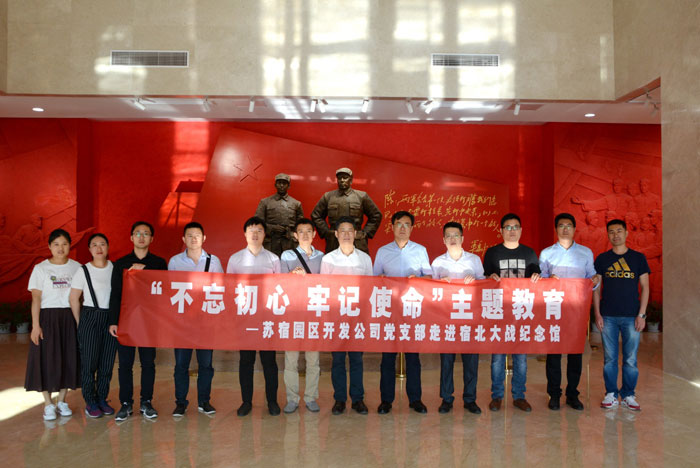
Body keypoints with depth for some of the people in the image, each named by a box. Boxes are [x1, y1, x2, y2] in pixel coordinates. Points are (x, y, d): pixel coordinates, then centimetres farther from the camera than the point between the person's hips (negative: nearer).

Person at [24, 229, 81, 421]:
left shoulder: (76, 267, 6)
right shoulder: (41, 268, 0)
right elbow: (36, 298, -4)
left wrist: (81, 320, -1)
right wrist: (35, 325, -12)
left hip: (70, 318, 2)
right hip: (48, 318, -2)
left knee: (69, 359, 5)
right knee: (47, 360, -1)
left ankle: (61, 401, 19)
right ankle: (48, 404, 11)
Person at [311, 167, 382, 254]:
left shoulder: (361, 196, 8)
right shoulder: (328, 196, 11)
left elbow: (376, 216, 14)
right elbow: (316, 215, 18)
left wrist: (365, 233, 6)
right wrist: (326, 232, 7)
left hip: (357, 244, 0)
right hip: (333, 245, 1)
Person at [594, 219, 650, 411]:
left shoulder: (638, 258, 5)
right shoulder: (602, 259, 7)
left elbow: (645, 288, 5)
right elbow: (596, 288, 8)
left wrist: (642, 314, -3)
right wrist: (597, 314, 0)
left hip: (631, 316, 0)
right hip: (608, 317, 1)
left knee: (631, 360, 3)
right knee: (609, 359, 4)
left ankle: (628, 395, 16)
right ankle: (611, 394, 15)